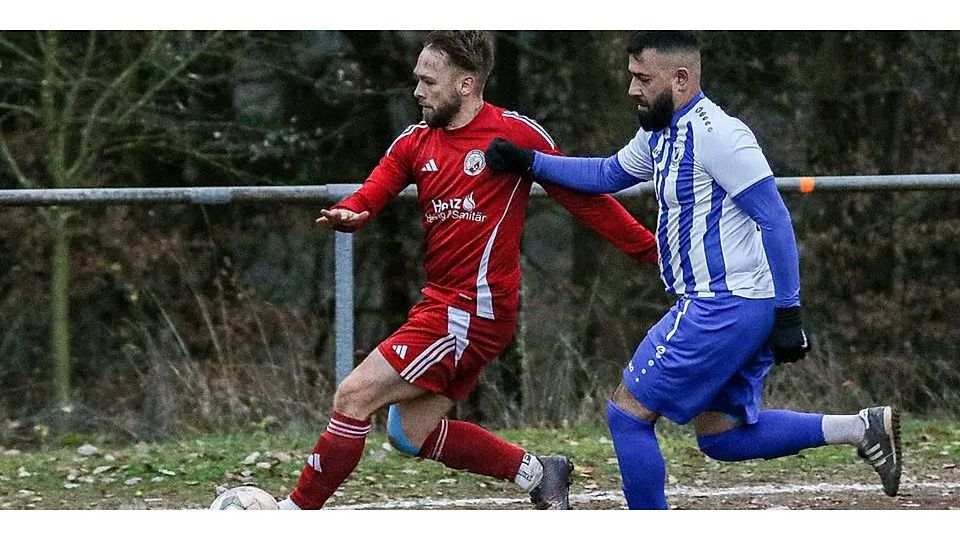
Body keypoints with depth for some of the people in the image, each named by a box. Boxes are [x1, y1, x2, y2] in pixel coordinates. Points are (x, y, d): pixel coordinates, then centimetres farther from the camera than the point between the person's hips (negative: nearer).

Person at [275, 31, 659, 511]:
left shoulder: (517, 134, -8)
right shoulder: (414, 143, 11)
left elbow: (584, 199, -2)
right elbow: (369, 197, 2)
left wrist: (653, 250, 0)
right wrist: (344, 215, -23)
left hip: (474, 309, -8)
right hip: (440, 304, 8)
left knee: (352, 398, -12)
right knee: (411, 434, 9)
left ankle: (298, 511, -4)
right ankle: (538, 473, 20)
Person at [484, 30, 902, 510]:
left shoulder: (715, 134, -17)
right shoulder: (660, 133, 12)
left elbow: (775, 220, -19)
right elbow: (606, 175, 29)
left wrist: (787, 313, -19)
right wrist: (529, 161, 17)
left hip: (725, 306, -10)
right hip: (715, 304, 10)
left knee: (628, 411, -3)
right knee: (718, 436, 15)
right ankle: (861, 428, 10)